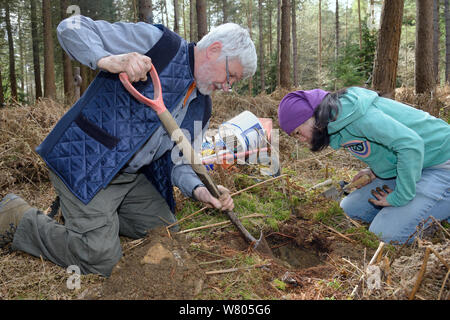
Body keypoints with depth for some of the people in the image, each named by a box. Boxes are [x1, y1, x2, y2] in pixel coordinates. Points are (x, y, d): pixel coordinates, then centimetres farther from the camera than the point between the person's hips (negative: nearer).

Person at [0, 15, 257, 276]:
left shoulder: (202, 108, 7)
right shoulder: (155, 41, -15)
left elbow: (178, 159, 8)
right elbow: (71, 28, -17)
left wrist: (198, 189, -13)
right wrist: (107, 60, -37)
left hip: (131, 175, 8)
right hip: (86, 162, -8)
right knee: (103, 260, -11)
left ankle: (98, 211, 25)